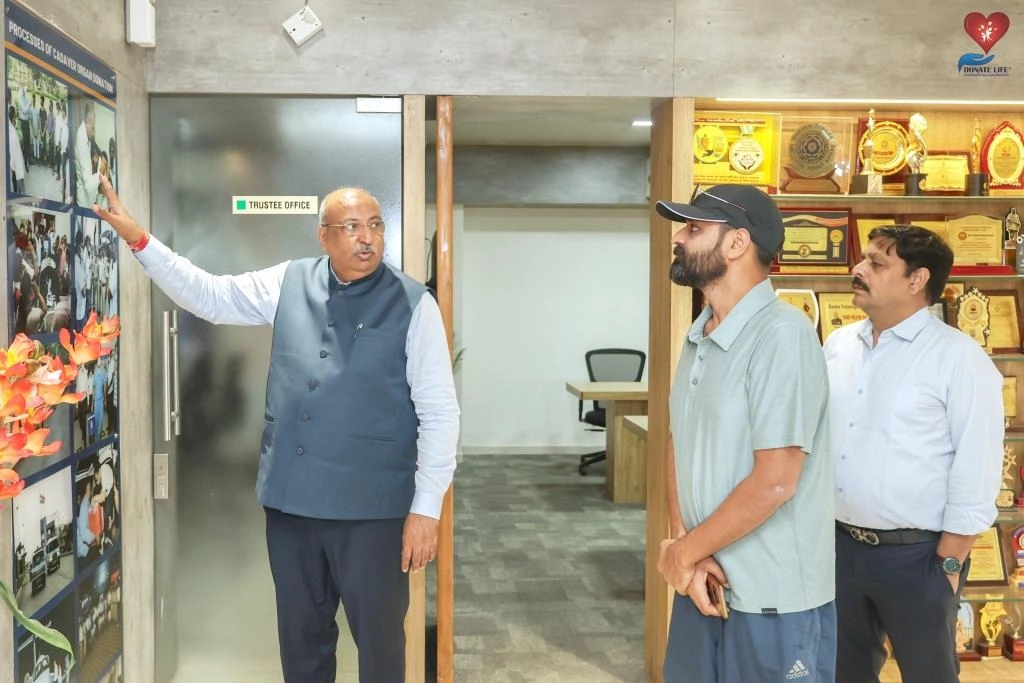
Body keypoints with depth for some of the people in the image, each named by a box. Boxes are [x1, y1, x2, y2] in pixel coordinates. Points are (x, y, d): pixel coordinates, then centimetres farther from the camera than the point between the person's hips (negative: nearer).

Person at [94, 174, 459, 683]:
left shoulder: (412, 305, -9)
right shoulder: (289, 283, 4)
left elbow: (438, 413, -9)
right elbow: (207, 295, 11)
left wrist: (426, 508, -12)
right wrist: (137, 238, 2)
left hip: (372, 507, -4)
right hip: (290, 498, 4)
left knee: (378, 637, 9)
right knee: (300, 635, 18)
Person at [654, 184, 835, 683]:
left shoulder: (782, 336, -19)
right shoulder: (698, 337, 7)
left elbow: (774, 483, -22)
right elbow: (678, 447, 7)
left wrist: (684, 550, -11)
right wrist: (686, 551, -7)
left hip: (773, 598, -7)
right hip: (706, 581, 7)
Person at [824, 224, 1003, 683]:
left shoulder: (959, 358, -13)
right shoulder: (837, 345, 4)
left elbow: (977, 470, -13)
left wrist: (948, 563, -13)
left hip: (915, 554, -5)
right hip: (840, 544, 5)